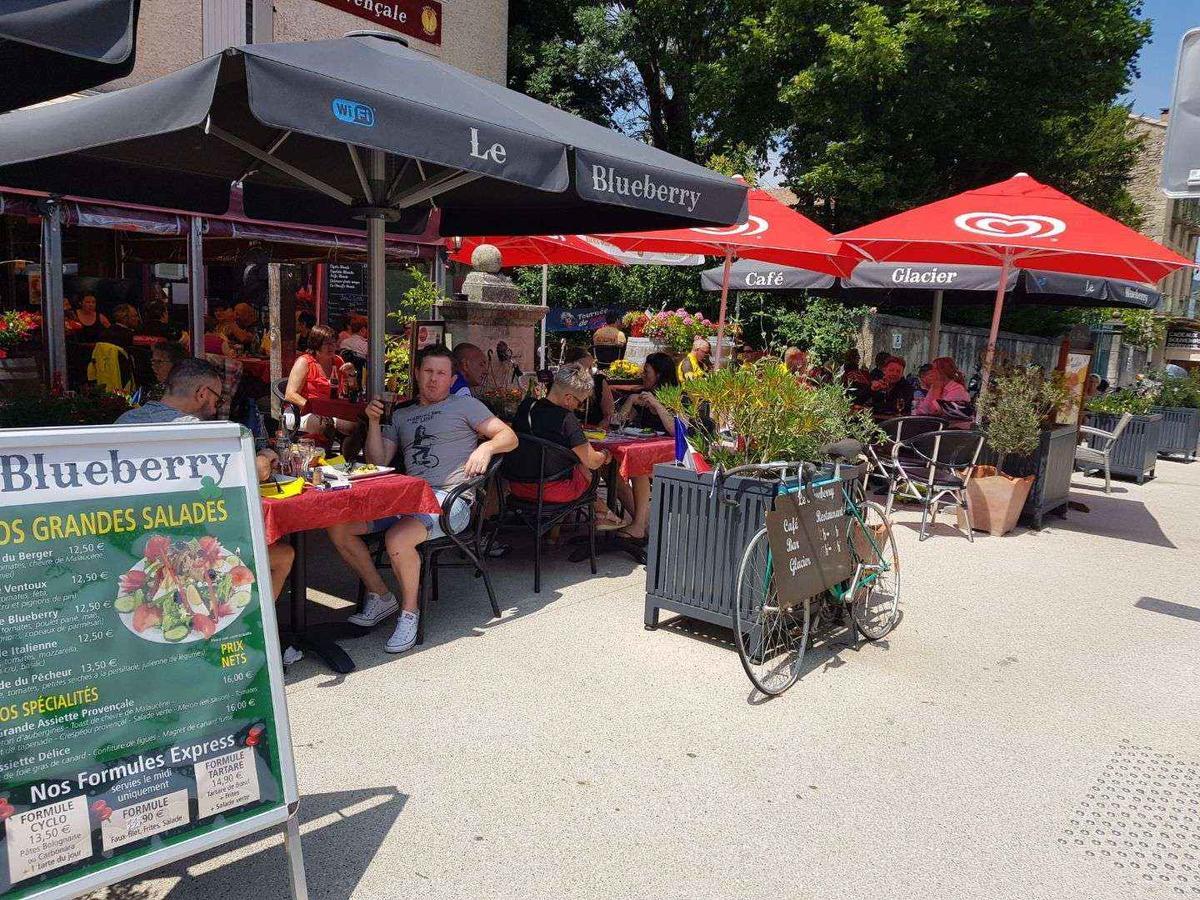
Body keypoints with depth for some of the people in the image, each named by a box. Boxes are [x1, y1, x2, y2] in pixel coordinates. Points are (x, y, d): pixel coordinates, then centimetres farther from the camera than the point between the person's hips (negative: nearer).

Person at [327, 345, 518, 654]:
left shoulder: (464, 405, 11)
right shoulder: (402, 415, 25)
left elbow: (510, 437, 3)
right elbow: (378, 462, 18)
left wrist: (486, 446, -18)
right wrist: (373, 421, 7)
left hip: (450, 497, -6)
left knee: (397, 539, -34)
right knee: (337, 527, -9)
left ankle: (409, 612, -9)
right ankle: (381, 598, 7)